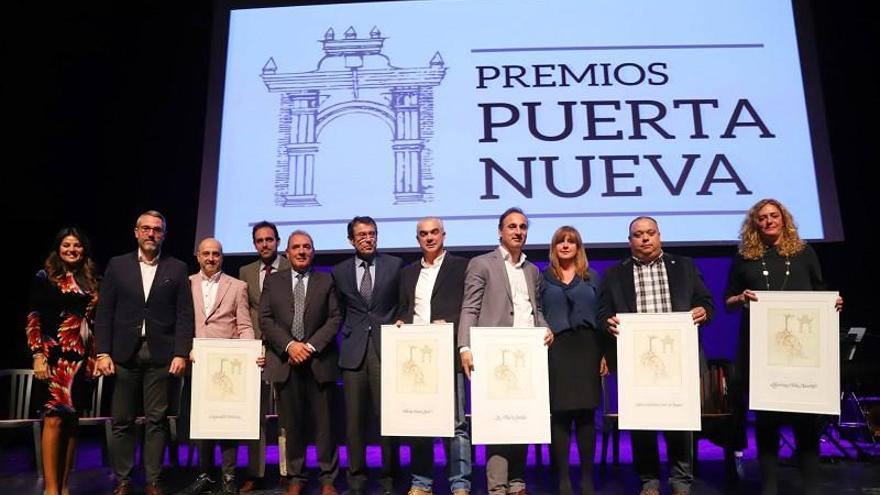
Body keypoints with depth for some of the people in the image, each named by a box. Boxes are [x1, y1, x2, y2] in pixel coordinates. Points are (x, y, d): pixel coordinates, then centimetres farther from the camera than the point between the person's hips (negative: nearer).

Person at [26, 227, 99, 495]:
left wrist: (97, 356, 8)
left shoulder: (91, 281, 11)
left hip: (81, 359, 4)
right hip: (54, 356, -4)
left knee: (72, 420, 6)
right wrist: (38, 355, -11)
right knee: (54, 418, -8)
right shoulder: (45, 277, 2)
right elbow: (33, 319, -3)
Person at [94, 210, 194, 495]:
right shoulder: (117, 265, 8)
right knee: (122, 421, 6)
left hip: (161, 355, -1)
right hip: (124, 354, 1)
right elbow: (104, 312, 5)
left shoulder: (177, 269, 5)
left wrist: (181, 354, -6)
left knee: (157, 420, 3)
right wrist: (103, 352, -2)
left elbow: (184, 315, 2)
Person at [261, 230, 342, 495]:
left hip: (319, 361, -1)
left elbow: (335, 318, 1)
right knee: (292, 423, 7)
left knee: (324, 422, 2)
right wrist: (289, 345, -11)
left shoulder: (326, 280, 8)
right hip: (285, 361, 1)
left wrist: (311, 346, -11)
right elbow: (265, 319, 3)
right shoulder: (272, 280, 11)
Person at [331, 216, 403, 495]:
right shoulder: (340, 271, 11)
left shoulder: (395, 265, 6)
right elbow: (339, 312, 18)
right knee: (354, 418, 4)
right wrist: (347, 334, 8)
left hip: (386, 348, -1)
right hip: (354, 351, 2)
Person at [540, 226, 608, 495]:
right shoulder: (543, 277, 8)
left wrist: (605, 354, 1)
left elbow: (601, 315, 8)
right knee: (559, 415, -1)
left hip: (587, 349, 1)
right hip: (555, 350, -1)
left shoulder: (592, 277, 12)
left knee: (586, 415, 3)